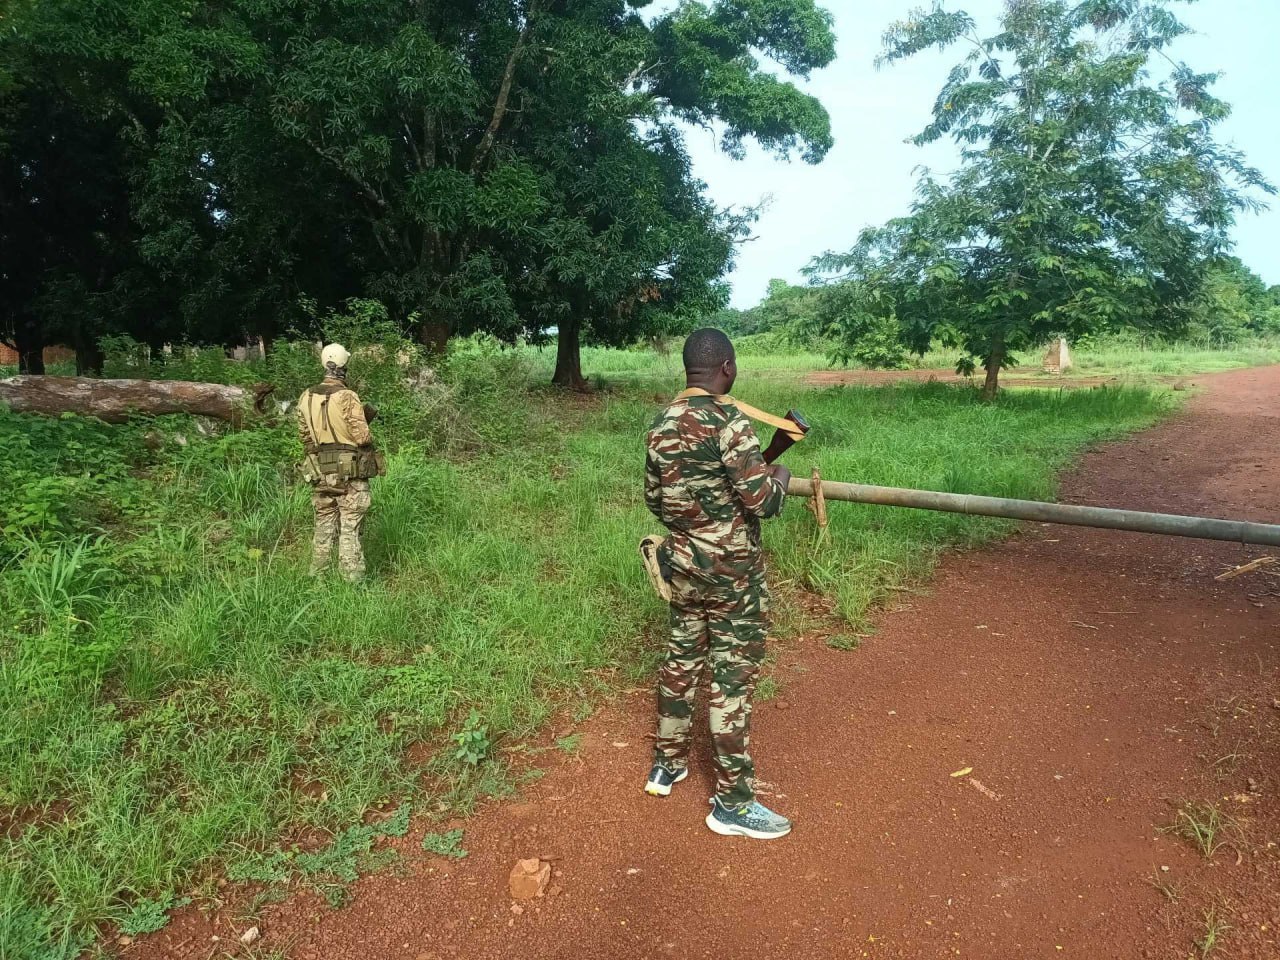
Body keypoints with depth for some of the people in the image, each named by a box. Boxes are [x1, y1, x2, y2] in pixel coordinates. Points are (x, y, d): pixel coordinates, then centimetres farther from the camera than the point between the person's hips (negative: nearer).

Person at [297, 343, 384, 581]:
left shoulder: (306, 397, 3)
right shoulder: (347, 397, -16)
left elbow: (304, 436, 11)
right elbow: (362, 436, -16)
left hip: (320, 473, 5)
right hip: (351, 474, -5)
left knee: (324, 526, 16)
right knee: (350, 530, 2)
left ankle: (317, 577, 24)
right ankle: (351, 578, 5)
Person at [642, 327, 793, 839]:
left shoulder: (662, 423, 3)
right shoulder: (729, 421, -20)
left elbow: (653, 499, 11)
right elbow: (763, 502, -20)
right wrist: (780, 476, 0)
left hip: (682, 563, 7)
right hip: (731, 571, -7)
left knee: (681, 659, 19)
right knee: (733, 677, 2)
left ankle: (667, 764, 35)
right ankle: (732, 802, 14)